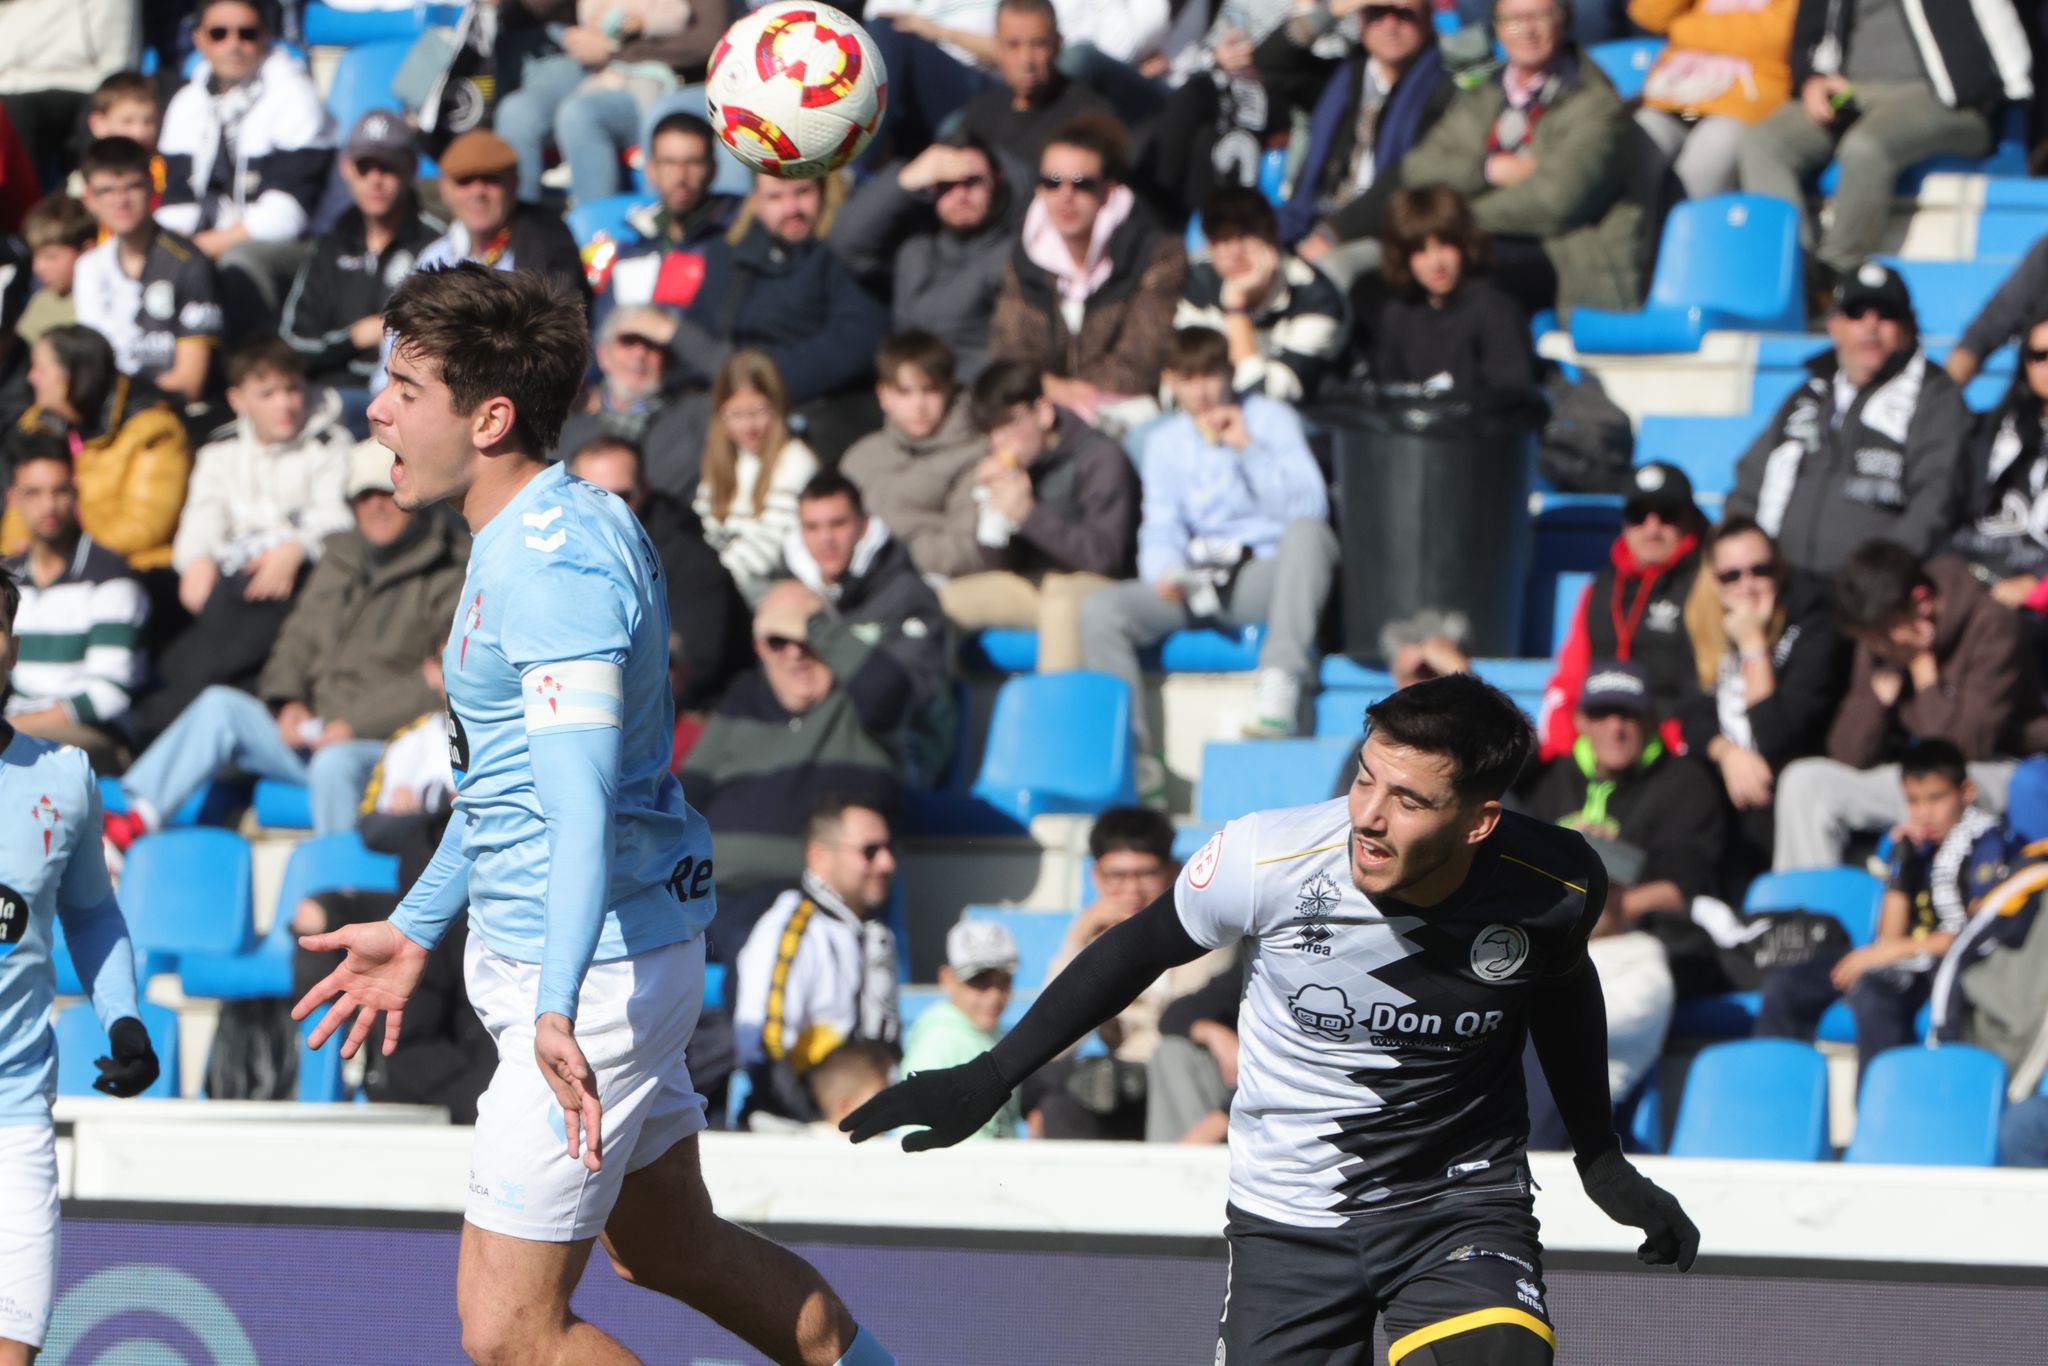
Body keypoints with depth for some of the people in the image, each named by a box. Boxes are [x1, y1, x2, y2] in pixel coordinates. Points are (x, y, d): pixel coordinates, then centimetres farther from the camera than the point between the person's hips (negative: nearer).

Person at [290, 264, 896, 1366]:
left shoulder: (554, 558, -23)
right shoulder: (520, 538, 11)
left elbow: (583, 791, -35)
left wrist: (560, 1006, -47)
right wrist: (418, 925, 32)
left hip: (592, 974, -11)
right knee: (669, 1246, 26)